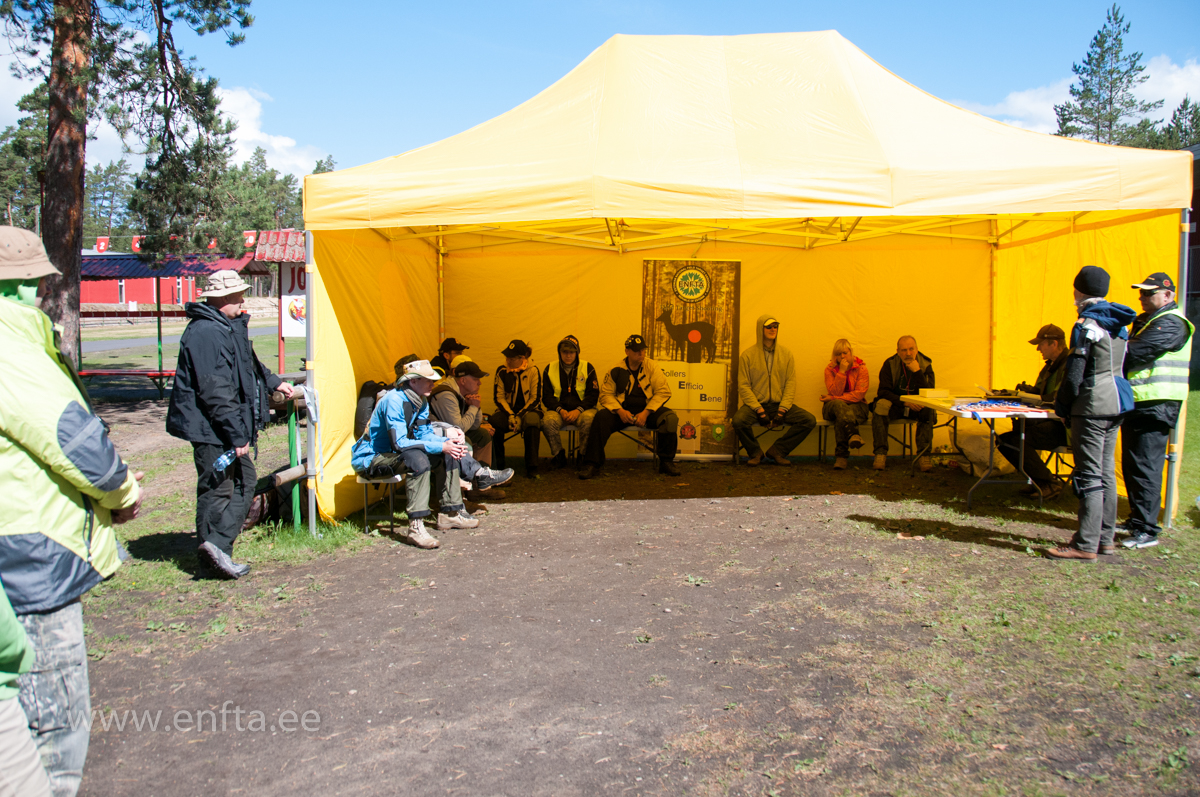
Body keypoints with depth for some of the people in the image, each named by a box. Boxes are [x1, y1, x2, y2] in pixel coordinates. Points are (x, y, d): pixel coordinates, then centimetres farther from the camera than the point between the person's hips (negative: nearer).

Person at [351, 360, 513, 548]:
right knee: (417, 458, -37)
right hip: (371, 460, -9)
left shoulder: (421, 402, 4)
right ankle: (416, 527, -38)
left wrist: (448, 441, -15)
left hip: (394, 454, 10)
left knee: (449, 453, 1)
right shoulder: (394, 400, -25)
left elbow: (424, 434, 6)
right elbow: (399, 443, -30)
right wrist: (441, 446, -30)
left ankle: (450, 514, 3)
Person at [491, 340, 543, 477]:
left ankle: (531, 467, -27)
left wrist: (520, 416, -17)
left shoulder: (533, 371, -6)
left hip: (528, 409, -2)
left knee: (532, 421, -38)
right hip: (507, 410, 2)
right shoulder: (502, 371, 1)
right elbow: (498, 397, 0)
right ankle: (497, 465, -14)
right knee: (493, 422, -31)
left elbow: (535, 398, -7)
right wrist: (510, 415, -15)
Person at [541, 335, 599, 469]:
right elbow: (547, 397, 6)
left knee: (588, 419, -36)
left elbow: (593, 395, 0)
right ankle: (559, 456, -9)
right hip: (559, 409, 1)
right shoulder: (550, 369, 8)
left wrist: (578, 410, -15)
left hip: (582, 409, -1)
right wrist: (560, 410, -13)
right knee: (548, 421, -32)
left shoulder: (587, 368, 5)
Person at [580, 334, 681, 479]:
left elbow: (663, 392, -5)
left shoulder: (652, 367, 1)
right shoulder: (616, 370, 3)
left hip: (648, 409, 0)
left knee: (670, 417, -28)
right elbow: (606, 394, 2)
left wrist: (646, 413, -17)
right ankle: (592, 464, -24)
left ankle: (666, 462, -16)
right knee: (601, 417, -28)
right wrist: (620, 411, -18)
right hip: (622, 411, 0)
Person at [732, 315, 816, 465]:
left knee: (809, 420, -19)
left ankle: (777, 450, -2)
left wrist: (782, 410, -11)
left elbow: (791, 383, 2)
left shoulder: (785, 353, 7)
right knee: (738, 420, -33)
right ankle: (755, 452, -4)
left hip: (780, 404, 3)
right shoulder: (748, 355, 0)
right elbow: (743, 386, -5)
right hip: (756, 404, -2)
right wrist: (759, 410, -16)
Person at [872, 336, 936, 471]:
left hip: (917, 407, 1)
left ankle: (924, 455, -30)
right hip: (895, 406, 0)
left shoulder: (925, 364, -4)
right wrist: (905, 402, -24)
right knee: (881, 405, -32)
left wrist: (917, 372, -24)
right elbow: (883, 391, -11)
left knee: (928, 409, -32)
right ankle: (880, 454, -33)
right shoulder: (890, 364, -6)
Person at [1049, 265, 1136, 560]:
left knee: (1089, 475, -6)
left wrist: (1062, 406, -4)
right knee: (1106, 472, 14)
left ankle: (1086, 545, -2)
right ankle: (1105, 538, 20)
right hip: (1117, 403, 9)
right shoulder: (1119, 323, 12)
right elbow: (1122, 364, 16)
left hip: (1093, 406, -9)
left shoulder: (1086, 325, -14)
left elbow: (1074, 371, -15)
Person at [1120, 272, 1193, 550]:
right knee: (1131, 464, 16)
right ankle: (1136, 520, 27)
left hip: (1155, 407, -10)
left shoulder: (1171, 324, -13)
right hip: (1137, 403, 10)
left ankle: (1147, 530, -5)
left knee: (1145, 467, -9)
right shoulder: (1145, 320, 19)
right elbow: (1127, 354, 18)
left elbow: (1136, 353, -22)